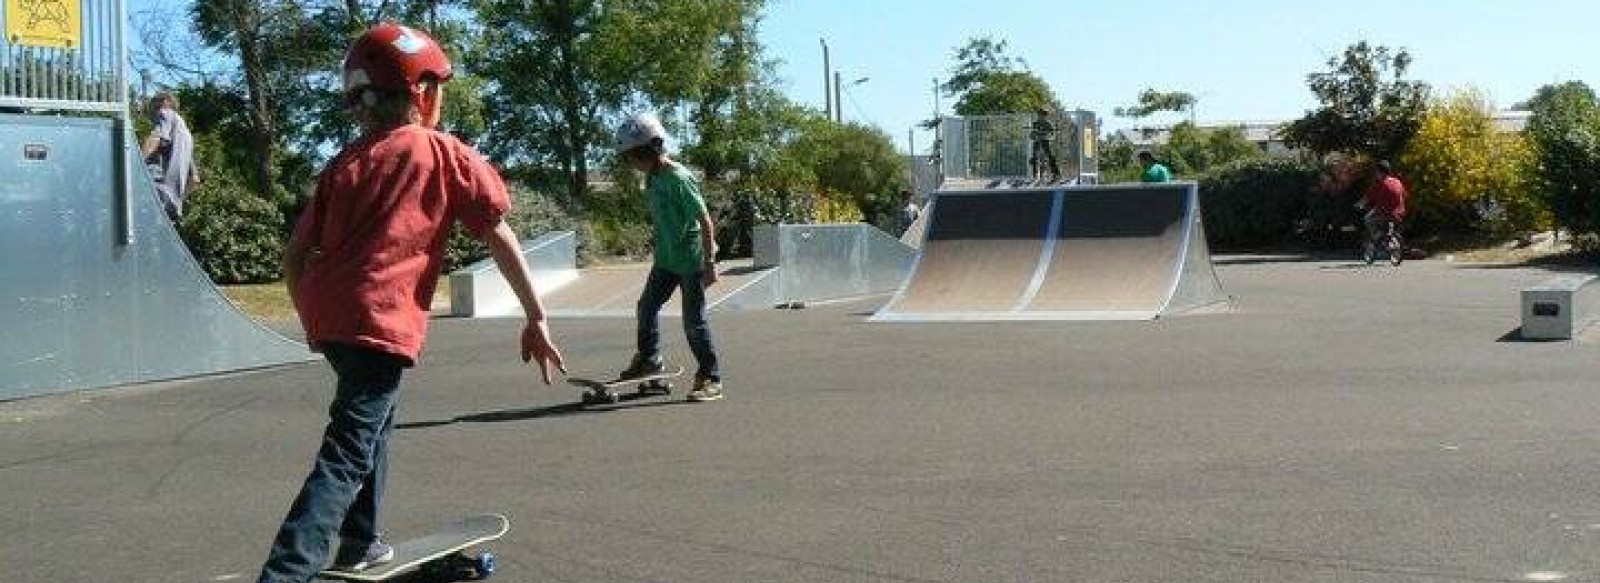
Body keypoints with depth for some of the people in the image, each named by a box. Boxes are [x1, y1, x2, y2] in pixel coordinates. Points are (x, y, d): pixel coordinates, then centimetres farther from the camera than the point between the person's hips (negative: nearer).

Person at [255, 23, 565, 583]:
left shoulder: (344, 164, 17)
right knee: (346, 458, -8)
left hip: (327, 315, 6)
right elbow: (500, 237, 1)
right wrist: (536, 318, 5)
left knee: (374, 418, 28)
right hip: (382, 321, -6)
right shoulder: (446, 154, 5)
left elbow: (294, 257, 15)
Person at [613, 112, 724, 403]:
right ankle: (649, 358, 30)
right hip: (666, 259, 8)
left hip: (691, 261, -8)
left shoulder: (678, 179, -21)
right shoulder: (653, 179, 5)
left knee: (694, 322, -3)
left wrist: (709, 263, -21)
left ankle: (711, 379, 7)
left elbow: (705, 221, -21)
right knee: (647, 306, 11)